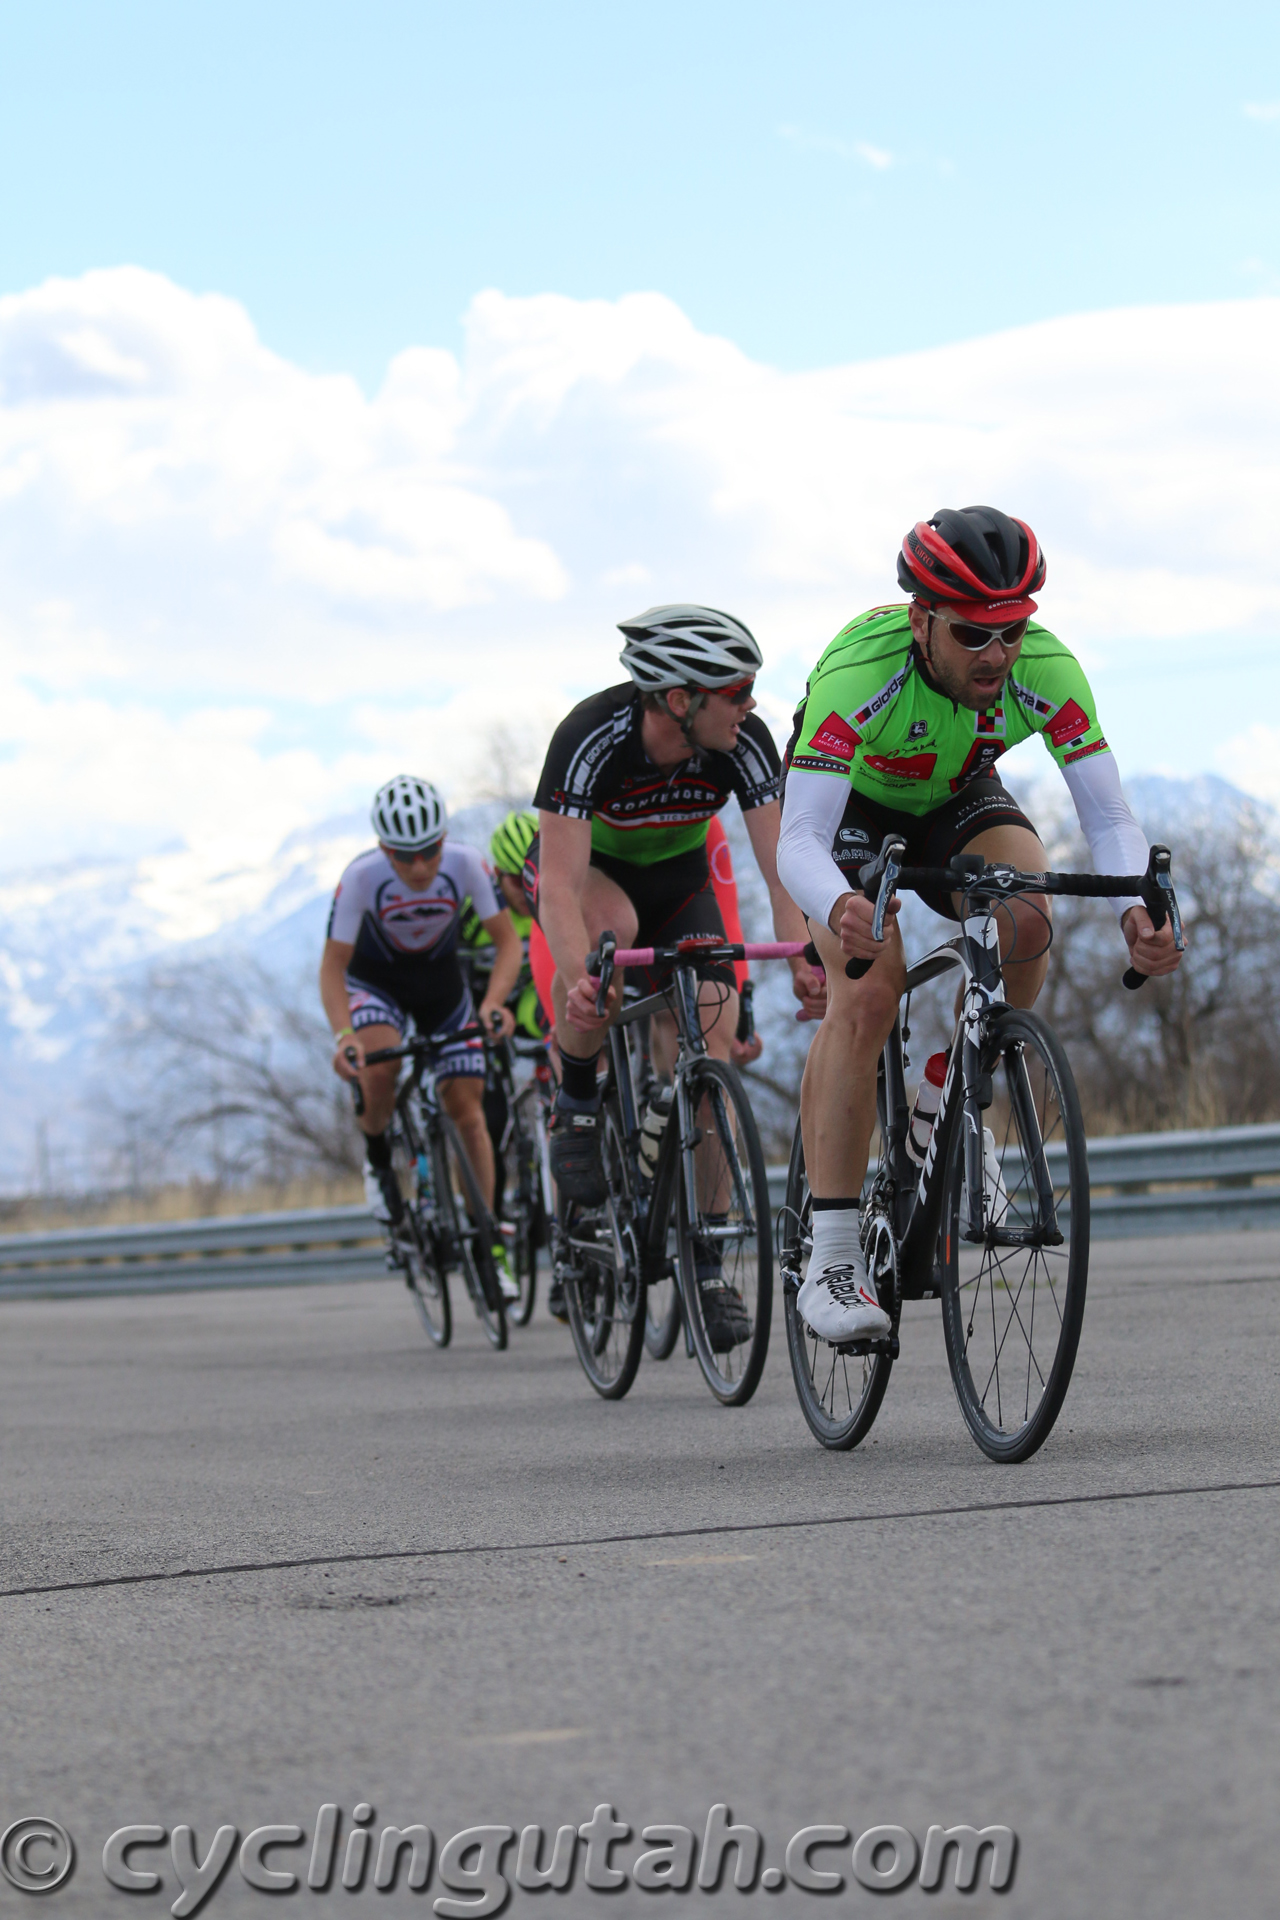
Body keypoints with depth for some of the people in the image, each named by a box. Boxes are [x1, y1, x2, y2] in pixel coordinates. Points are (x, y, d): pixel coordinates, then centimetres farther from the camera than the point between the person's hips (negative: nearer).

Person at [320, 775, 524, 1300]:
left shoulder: (465, 864, -28)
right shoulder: (362, 877, -31)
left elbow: (508, 940, -22)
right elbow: (333, 966, -27)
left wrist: (493, 1002, -40)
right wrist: (343, 1035, -43)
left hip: (440, 978, 2)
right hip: (374, 978, -2)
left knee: (467, 1108, -6)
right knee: (378, 1060, -33)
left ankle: (487, 1247, -1)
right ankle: (377, 1156, -3)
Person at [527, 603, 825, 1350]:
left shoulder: (744, 742, -27)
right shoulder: (591, 738, -36)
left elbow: (779, 859, -31)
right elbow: (561, 883, -42)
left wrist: (803, 958, -48)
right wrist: (580, 980, -58)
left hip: (677, 877, 3)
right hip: (586, 868, -3)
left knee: (707, 1042, -14)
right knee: (611, 929, -39)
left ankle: (705, 1266, -8)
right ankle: (576, 1102, -13)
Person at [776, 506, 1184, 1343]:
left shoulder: (1046, 670, -30)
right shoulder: (859, 671, -39)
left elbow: (1110, 816, -27)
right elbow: (797, 842, -43)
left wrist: (1137, 908, -49)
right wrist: (838, 908, -66)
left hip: (958, 800, 3)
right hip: (852, 804, -3)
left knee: (1025, 921, -28)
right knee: (867, 996, -25)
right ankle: (833, 1261, -22)